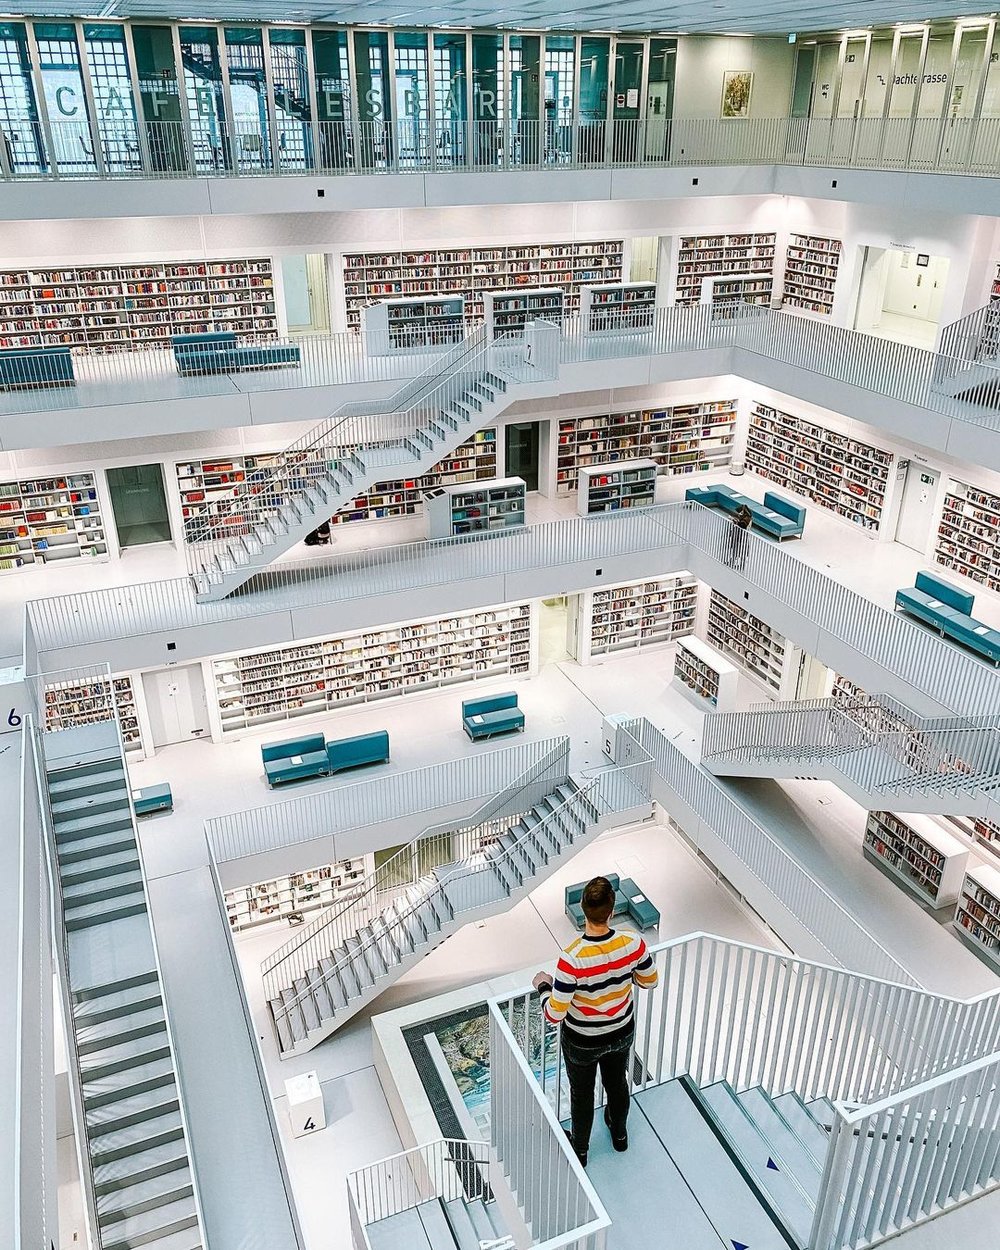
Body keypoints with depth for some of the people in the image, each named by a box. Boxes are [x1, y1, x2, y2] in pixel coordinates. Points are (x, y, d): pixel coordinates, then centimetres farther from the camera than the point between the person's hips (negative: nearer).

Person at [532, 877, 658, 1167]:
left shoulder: (572, 959, -38)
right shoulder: (632, 942, -27)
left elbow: (554, 1015, -28)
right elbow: (649, 981, -7)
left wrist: (543, 986, -10)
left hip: (582, 1042, -3)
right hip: (622, 1033, 3)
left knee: (582, 1093, 25)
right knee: (617, 1082, 32)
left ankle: (579, 1148, 52)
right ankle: (619, 1133, 60)